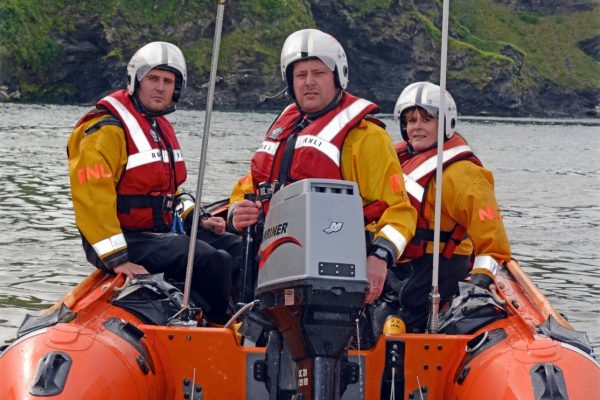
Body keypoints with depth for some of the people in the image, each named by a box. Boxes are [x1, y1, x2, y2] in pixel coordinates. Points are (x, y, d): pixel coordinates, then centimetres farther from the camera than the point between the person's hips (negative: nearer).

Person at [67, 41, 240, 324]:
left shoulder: (161, 127, 17)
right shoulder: (106, 130, -15)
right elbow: (91, 197, -23)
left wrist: (197, 219, 12)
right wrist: (116, 259, -26)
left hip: (164, 232, 10)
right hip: (127, 239, -10)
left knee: (237, 248, 3)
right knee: (209, 260, -25)